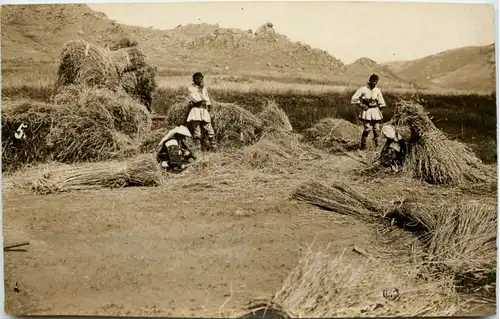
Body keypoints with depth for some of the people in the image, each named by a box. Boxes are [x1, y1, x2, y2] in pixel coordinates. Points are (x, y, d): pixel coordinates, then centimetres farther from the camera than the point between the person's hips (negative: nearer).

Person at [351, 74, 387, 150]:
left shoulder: (378, 90, 7)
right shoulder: (363, 89, -6)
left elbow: (381, 103, 18)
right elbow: (354, 99, -6)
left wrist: (380, 111, 12)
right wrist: (361, 105, -8)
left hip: (376, 111, 4)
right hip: (367, 111, -4)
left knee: (377, 129, 2)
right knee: (367, 129, -12)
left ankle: (377, 145, 13)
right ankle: (363, 146, -2)